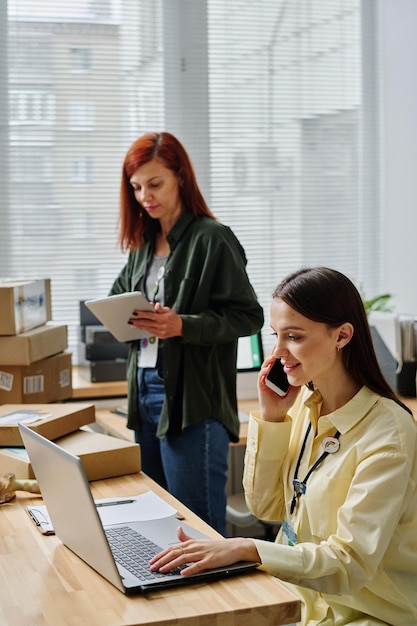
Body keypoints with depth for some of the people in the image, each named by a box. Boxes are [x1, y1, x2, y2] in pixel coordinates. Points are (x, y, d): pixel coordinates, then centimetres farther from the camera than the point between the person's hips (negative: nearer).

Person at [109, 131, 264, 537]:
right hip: (145, 392, 8)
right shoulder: (144, 243, 14)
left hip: (193, 400, -8)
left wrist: (182, 326, -25)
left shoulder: (212, 239, -9)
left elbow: (248, 317, -13)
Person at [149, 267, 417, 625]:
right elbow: (265, 507, 5)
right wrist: (271, 417, -7)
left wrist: (245, 549, -34)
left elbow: (352, 562, -24)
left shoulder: (387, 433, -21)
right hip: (300, 596, 6)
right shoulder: (303, 401, 0)